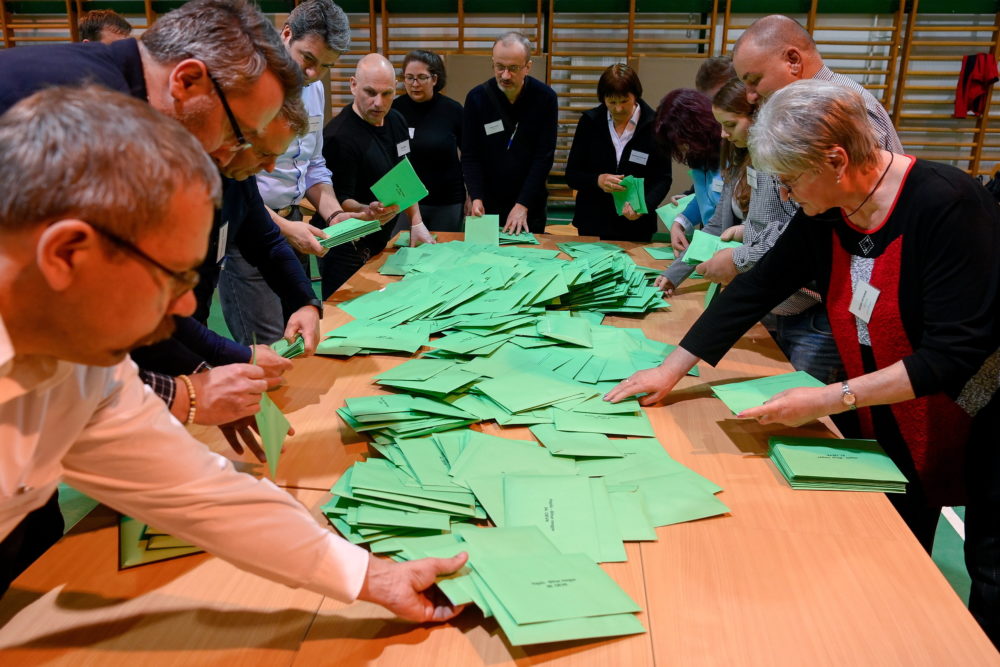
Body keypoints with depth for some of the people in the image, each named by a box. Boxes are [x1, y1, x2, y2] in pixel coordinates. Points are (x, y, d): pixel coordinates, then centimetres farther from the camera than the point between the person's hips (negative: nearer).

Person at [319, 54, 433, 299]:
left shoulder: (396, 121, 6)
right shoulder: (339, 136, -20)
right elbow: (339, 201, -20)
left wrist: (417, 224, 9)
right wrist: (366, 212, -40)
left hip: (382, 243, 8)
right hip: (349, 253, -7)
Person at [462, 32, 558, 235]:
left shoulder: (545, 98, -8)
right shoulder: (477, 98, -7)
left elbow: (544, 157, -10)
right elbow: (470, 156, -4)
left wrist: (523, 204, -17)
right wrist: (476, 197, -18)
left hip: (530, 205, 0)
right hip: (488, 204, 0)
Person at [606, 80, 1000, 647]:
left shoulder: (947, 206, -29)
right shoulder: (825, 215, -9)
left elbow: (953, 354, -30)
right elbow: (757, 288, -3)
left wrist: (829, 400, -32)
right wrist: (673, 368, -5)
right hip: (893, 425, 6)